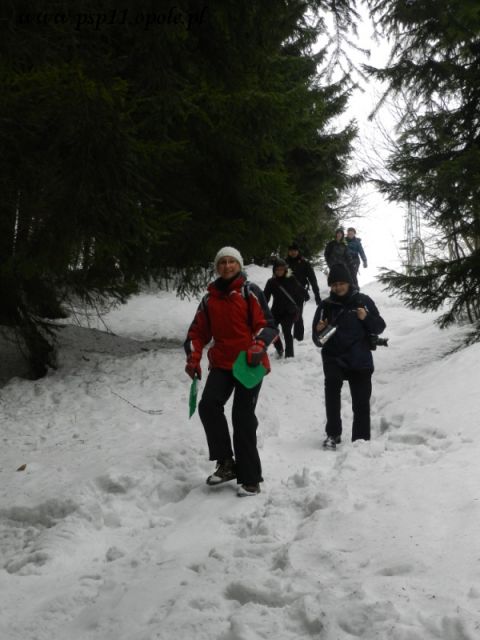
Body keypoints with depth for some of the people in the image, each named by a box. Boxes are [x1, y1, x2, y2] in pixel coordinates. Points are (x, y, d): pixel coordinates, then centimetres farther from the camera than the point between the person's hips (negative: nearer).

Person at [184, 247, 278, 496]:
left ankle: (250, 478, 4)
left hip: (249, 364, -4)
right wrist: (193, 359, 2)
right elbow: (198, 331, 16)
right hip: (221, 364, 4)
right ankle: (226, 462, -5)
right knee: (208, 405, -17)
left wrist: (259, 346, -24)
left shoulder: (250, 291, -1)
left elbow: (267, 324, -6)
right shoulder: (209, 298, 13)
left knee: (243, 417, -5)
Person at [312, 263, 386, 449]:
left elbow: (379, 327, 4)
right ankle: (333, 433, -19)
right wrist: (319, 331, -13)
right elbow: (318, 341, 9)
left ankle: (361, 439, 18)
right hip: (333, 359, 0)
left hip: (360, 360, 1)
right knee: (332, 384, -27)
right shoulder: (325, 306, 6)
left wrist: (366, 318, -14)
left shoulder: (363, 301, 3)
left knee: (361, 403, 3)